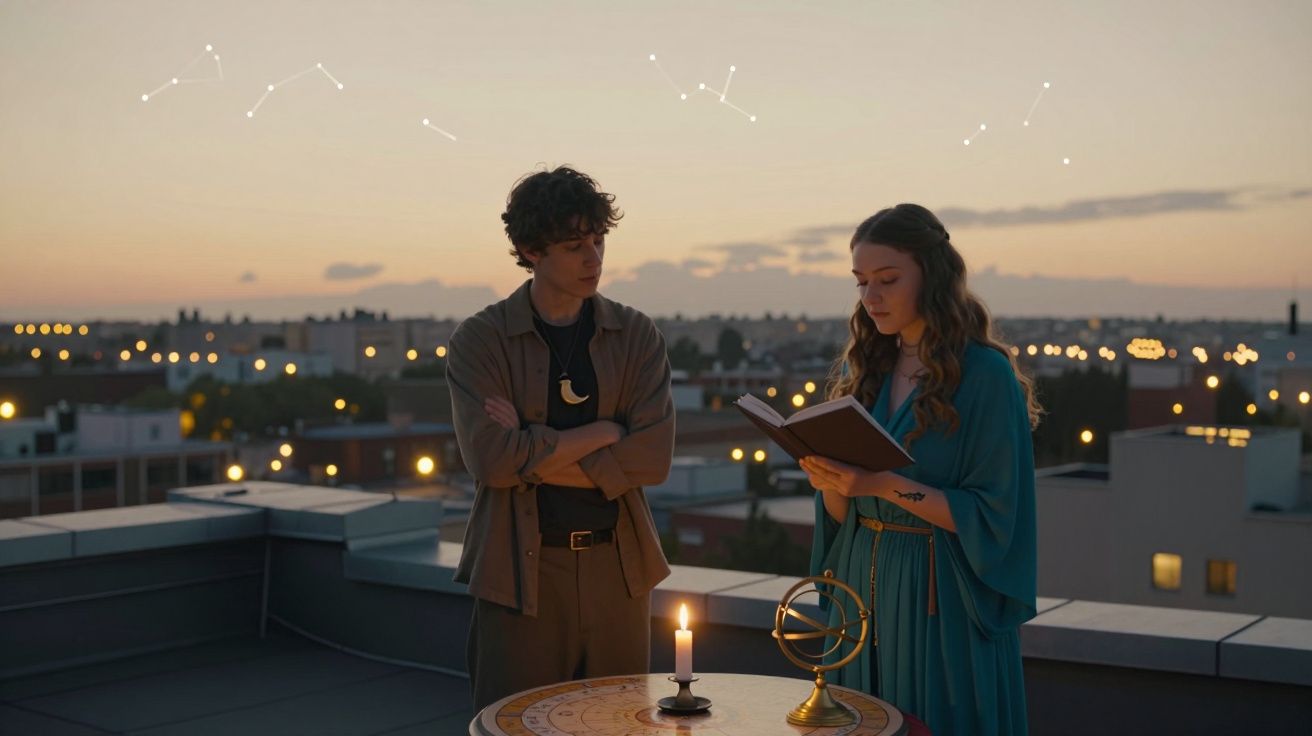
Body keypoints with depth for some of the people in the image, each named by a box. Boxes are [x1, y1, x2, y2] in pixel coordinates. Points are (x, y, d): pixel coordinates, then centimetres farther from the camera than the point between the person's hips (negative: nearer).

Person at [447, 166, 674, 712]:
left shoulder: (636, 335, 5)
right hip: (520, 571, -2)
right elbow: (490, 460, -15)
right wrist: (605, 430, -11)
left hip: (618, 569, 3)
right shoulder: (480, 340, -2)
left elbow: (653, 457, -7)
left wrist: (533, 454, -13)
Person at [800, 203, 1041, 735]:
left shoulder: (985, 374, -10)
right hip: (864, 588, 6)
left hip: (942, 601, -5)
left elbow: (993, 515, -14)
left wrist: (888, 486, -23)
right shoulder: (865, 369, 8)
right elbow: (840, 513, 10)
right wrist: (830, 480, -12)